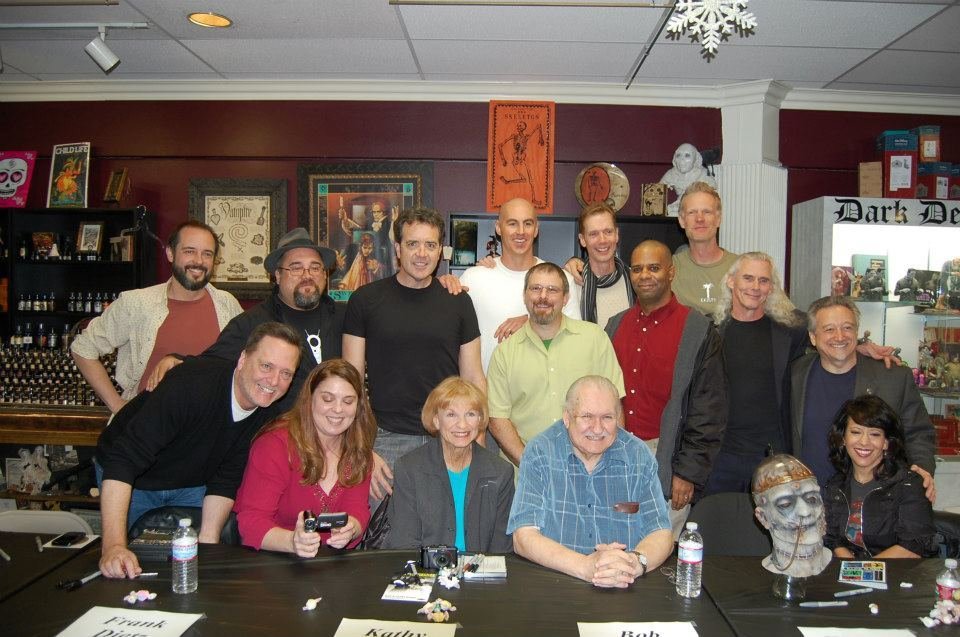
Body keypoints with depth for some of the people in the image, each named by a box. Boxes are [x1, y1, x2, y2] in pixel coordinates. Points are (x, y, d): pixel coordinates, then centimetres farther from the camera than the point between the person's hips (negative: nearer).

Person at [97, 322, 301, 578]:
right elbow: (122, 461, -42)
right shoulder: (193, 385, -38)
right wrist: (114, 545, -50)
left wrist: (208, 539, -19)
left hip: (191, 486, 5)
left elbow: (226, 480, -9)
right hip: (127, 483, -4)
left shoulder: (268, 415, -17)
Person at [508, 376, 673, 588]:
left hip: (626, 589, 3)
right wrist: (585, 566, -26)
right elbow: (524, 538, -12)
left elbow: (661, 533, -1)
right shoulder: (539, 453, -5)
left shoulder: (638, 456, 1)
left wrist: (636, 562, -23)